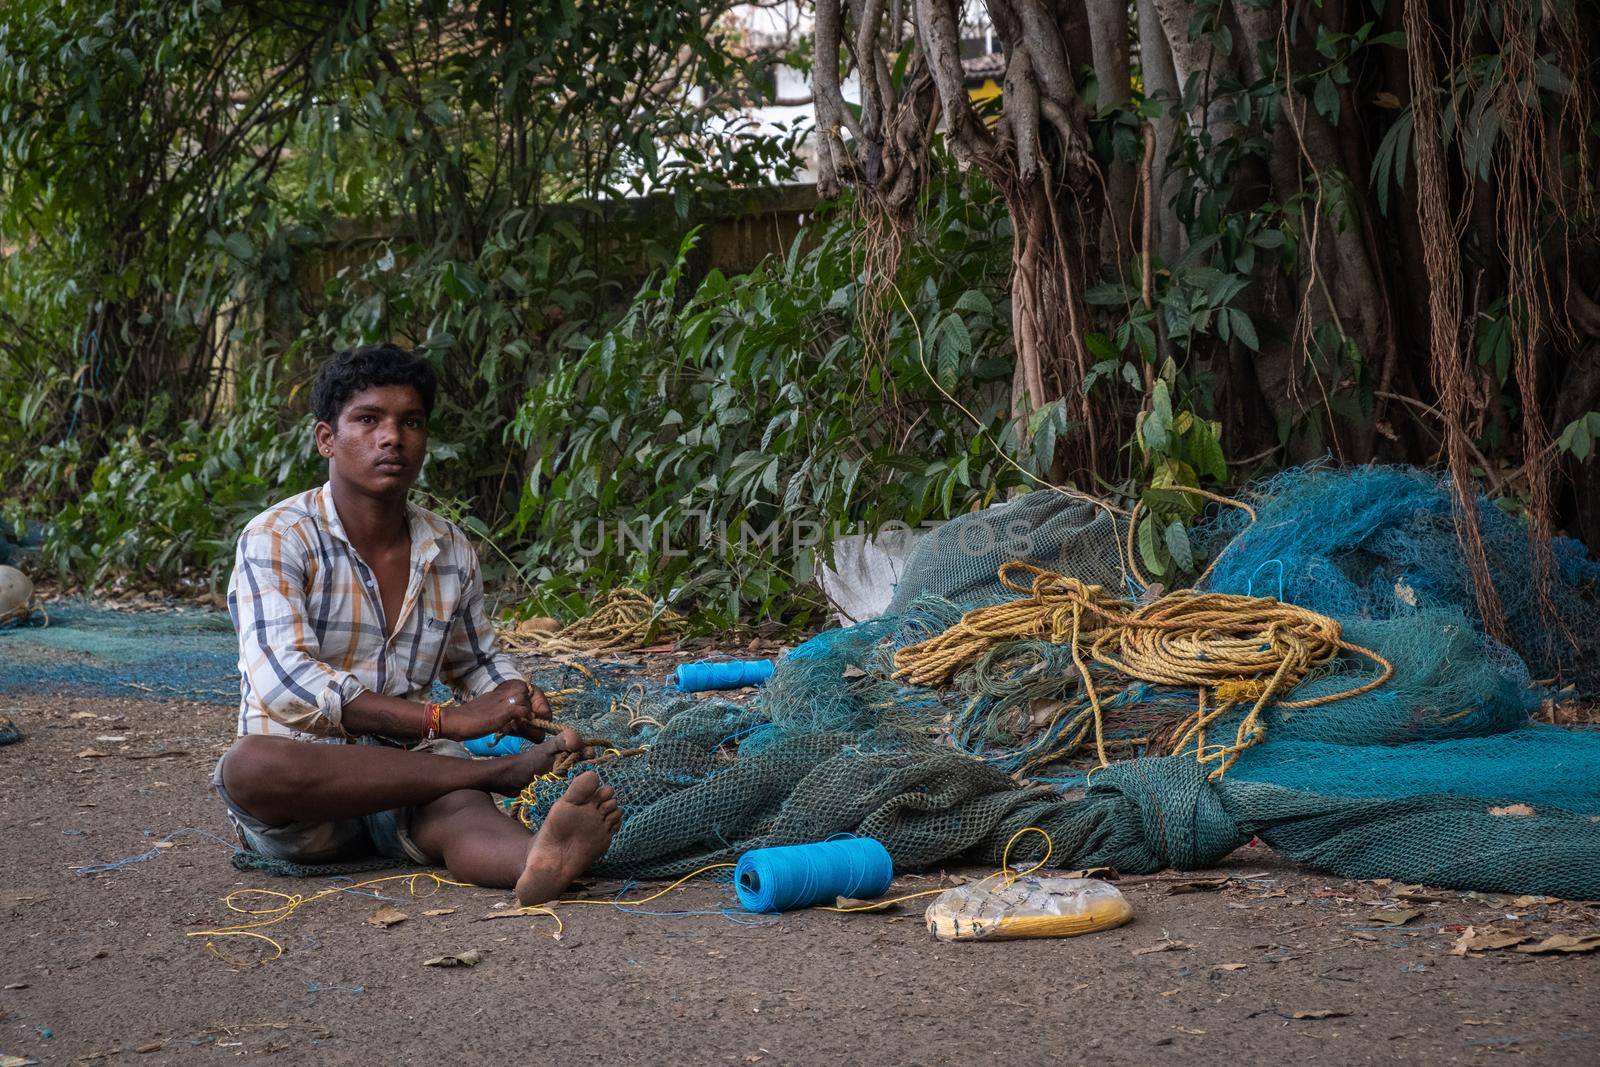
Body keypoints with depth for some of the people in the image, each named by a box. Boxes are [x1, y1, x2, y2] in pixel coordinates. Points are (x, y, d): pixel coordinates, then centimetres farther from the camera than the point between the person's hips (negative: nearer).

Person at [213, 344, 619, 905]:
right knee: (247, 763, -38)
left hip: (406, 777, 2)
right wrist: (446, 720, -28)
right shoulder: (277, 539, -9)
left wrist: (522, 705, 1)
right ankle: (496, 772, -32)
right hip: (299, 794, -2)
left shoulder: (452, 553, 9)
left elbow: (477, 661, 27)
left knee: (456, 808, -33)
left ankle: (540, 857, -70)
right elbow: (285, 684, -24)